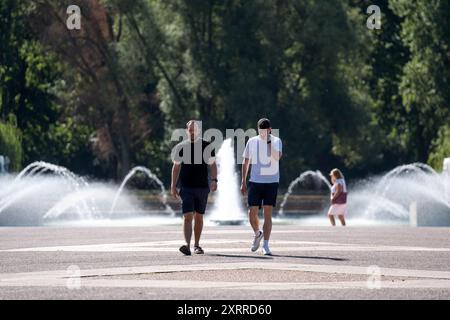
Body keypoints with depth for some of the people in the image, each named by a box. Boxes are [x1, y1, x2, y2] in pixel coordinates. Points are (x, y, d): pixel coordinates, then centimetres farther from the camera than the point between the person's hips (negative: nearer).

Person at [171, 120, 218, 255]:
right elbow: (176, 167, 9)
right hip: (186, 187, -1)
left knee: (199, 217, 9)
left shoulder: (207, 146, 5)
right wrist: (173, 186, 4)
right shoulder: (181, 147, 5)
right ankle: (187, 245, -21)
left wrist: (214, 180, -9)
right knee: (187, 216, -12)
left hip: (202, 187, 1)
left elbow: (212, 165, 7)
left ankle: (197, 245, 20)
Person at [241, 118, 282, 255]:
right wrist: (243, 182, 10)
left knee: (267, 214, -5)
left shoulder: (276, 141, -2)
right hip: (255, 182, 2)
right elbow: (246, 161, 13)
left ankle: (265, 245, -3)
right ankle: (257, 234, 28)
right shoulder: (252, 141, 5)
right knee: (252, 214, -2)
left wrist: (269, 142, -25)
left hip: (271, 182, -2)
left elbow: (277, 157, -21)